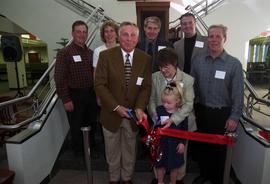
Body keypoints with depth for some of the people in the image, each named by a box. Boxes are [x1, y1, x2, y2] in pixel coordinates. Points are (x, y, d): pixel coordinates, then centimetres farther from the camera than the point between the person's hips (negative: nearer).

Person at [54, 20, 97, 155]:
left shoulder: (90, 52, 8)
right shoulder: (64, 53, -8)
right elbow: (60, 78, -12)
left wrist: (96, 93, 7)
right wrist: (66, 100, -15)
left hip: (90, 94, 5)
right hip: (74, 96, -5)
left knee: (91, 124, 18)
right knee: (77, 127, 10)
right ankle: (79, 154, 32)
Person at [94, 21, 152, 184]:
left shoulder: (145, 59, -4)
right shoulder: (105, 56, -10)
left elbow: (146, 87, -4)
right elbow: (100, 84, -12)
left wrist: (139, 108, -20)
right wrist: (116, 107, -19)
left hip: (133, 114, 2)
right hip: (111, 113, -1)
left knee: (130, 150, 20)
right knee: (112, 151, 19)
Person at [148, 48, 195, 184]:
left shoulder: (187, 79, -12)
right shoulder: (155, 77, -5)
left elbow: (188, 104, -15)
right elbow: (152, 98, 0)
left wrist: (173, 119, -25)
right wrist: (153, 112, -18)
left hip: (180, 124, -1)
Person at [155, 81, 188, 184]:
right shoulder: (159, 110, -11)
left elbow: (184, 130, -3)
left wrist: (182, 143, -4)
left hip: (175, 144, -1)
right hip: (161, 143, 1)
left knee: (174, 166, 20)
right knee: (160, 165, 18)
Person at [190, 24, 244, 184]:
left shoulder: (234, 64, -7)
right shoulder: (198, 61, 1)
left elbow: (238, 94, -8)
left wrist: (234, 117, -10)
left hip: (222, 114, -3)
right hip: (202, 111, 3)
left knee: (219, 148, 13)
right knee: (203, 145, 17)